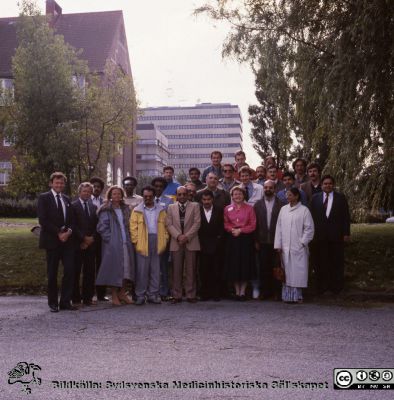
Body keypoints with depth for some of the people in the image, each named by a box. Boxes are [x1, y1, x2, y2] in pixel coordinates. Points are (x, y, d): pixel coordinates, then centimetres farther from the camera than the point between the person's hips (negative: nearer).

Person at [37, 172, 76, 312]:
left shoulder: (67, 199, 16)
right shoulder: (44, 198, -1)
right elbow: (43, 220, -10)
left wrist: (68, 231, -6)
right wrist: (58, 233, -14)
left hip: (67, 240, 4)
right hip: (52, 240, -4)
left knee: (70, 271, -2)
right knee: (52, 273, 3)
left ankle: (65, 301, 6)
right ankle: (53, 303, 12)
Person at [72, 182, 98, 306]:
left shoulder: (94, 207, 15)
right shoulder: (73, 206, 1)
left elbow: (96, 226, 11)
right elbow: (73, 225, -7)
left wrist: (91, 239, -2)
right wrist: (84, 238, -11)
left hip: (91, 244, 4)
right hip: (77, 244, -4)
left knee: (89, 272, 3)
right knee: (76, 272, -1)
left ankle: (87, 297, 10)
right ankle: (76, 298, 6)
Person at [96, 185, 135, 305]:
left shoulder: (125, 208, 13)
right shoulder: (106, 210, -3)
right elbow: (102, 227, -6)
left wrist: (128, 238, 6)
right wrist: (110, 238, -11)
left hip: (126, 243, 5)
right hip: (112, 245, -5)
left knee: (126, 267, 5)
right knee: (114, 268, -4)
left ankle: (122, 293, 16)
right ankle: (114, 296, 5)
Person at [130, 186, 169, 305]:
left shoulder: (161, 210, 12)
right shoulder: (137, 211, 7)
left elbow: (165, 226, 10)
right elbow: (133, 228, 2)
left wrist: (164, 241, 1)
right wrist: (136, 241, -7)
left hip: (157, 242, 2)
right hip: (142, 243, -2)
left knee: (155, 270, 6)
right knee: (142, 270, -1)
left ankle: (153, 294, 13)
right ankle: (140, 295, 5)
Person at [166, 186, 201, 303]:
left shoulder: (195, 206, 8)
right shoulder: (171, 207, 13)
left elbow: (197, 223, -1)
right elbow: (169, 224, 4)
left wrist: (187, 236, -11)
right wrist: (178, 236, -10)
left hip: (191, 242, -1)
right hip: (176, 243, 1)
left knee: (190, 270, 0)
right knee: (177, 270, 2)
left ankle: (191, 295, 6)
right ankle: (176, 295, 7)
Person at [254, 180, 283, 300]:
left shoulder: (281, 204, 0)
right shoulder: (258, 204, 7)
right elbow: (255, 223, 5)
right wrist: (256, 241, 1)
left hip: (276, 241, -2)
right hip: (262, 241, 2)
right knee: (263, 267, 5)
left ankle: (276, 292, 11)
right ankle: (264, 291, 14)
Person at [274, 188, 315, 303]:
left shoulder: (304, 210, -2)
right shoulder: (283, 209, 10)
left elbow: (309, 228, -3)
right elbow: (279, 227, 9)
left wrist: (303, 242, -7)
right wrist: (278, 245, 3)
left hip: (298, 248, -3)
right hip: (285, 247, 4)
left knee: (298, 271, -2)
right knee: (287, 272, 5)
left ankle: (297, 295, 6)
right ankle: (287, 295, 11)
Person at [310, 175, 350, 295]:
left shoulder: (340, 197, 5)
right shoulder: (315, 198, 7)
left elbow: (346, 216, 3)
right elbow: (312, 216, 5)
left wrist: (346, 233, -3)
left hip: (336, 236, -1)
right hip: (320, 236, 1)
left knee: (337, 262, 5)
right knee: (321, 262, 5)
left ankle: (336, 286, 14)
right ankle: (322, 286, 15)